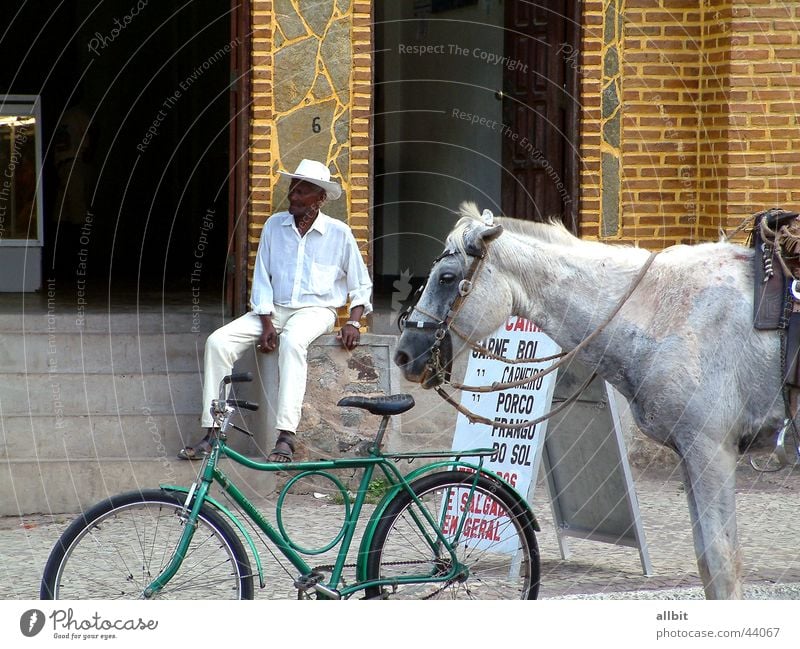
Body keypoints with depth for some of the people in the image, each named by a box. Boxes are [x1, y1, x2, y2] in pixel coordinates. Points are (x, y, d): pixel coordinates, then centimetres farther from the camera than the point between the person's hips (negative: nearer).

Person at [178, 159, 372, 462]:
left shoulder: (339, 234, -1)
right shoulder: (274, 226, 5)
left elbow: (361, 286, 7)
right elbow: (262, 278, 4)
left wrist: (353, 323, -8)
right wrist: (266, 323, -9)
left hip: (316, 310, -4)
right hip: (274, 309, 4)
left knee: (292, 340, -39)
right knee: (218, 341, -19)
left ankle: (286, 436, -44)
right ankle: (212, 433, -18)